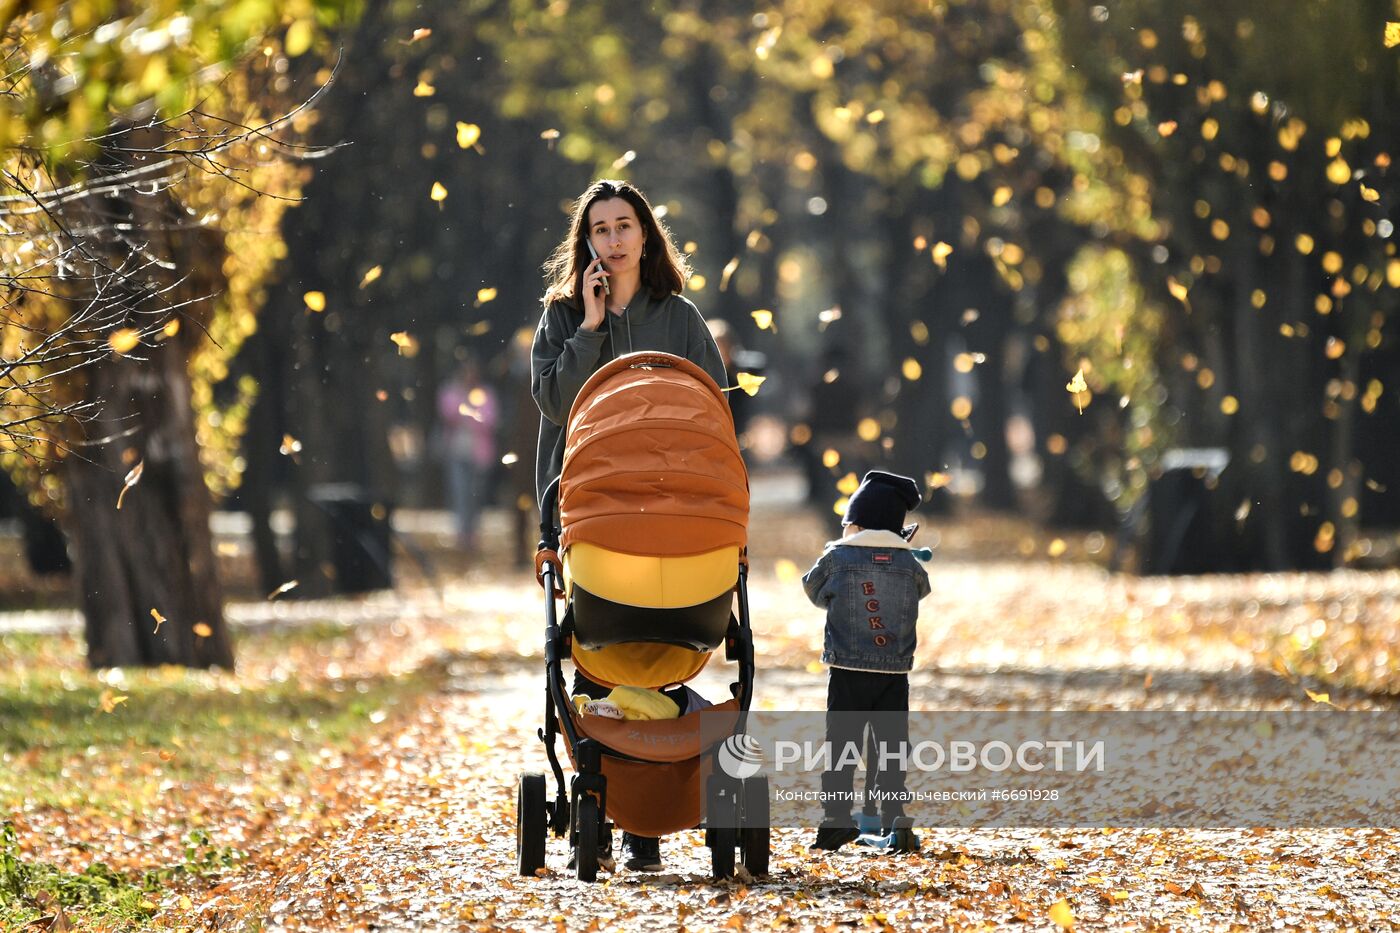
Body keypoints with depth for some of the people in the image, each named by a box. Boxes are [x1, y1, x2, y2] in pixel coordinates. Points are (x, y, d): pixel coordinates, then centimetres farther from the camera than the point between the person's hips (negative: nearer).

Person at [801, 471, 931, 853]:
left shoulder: (837, 558, -3)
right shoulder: (909, 563, 2)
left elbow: (814, 590, 14)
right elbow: (921, 589, 21)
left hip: (848, 671, -2)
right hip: (894, 674, 2)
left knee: (841, 743, 1)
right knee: (891, 747, 7)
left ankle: (836, 816, -8)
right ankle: (894, 815, -6)